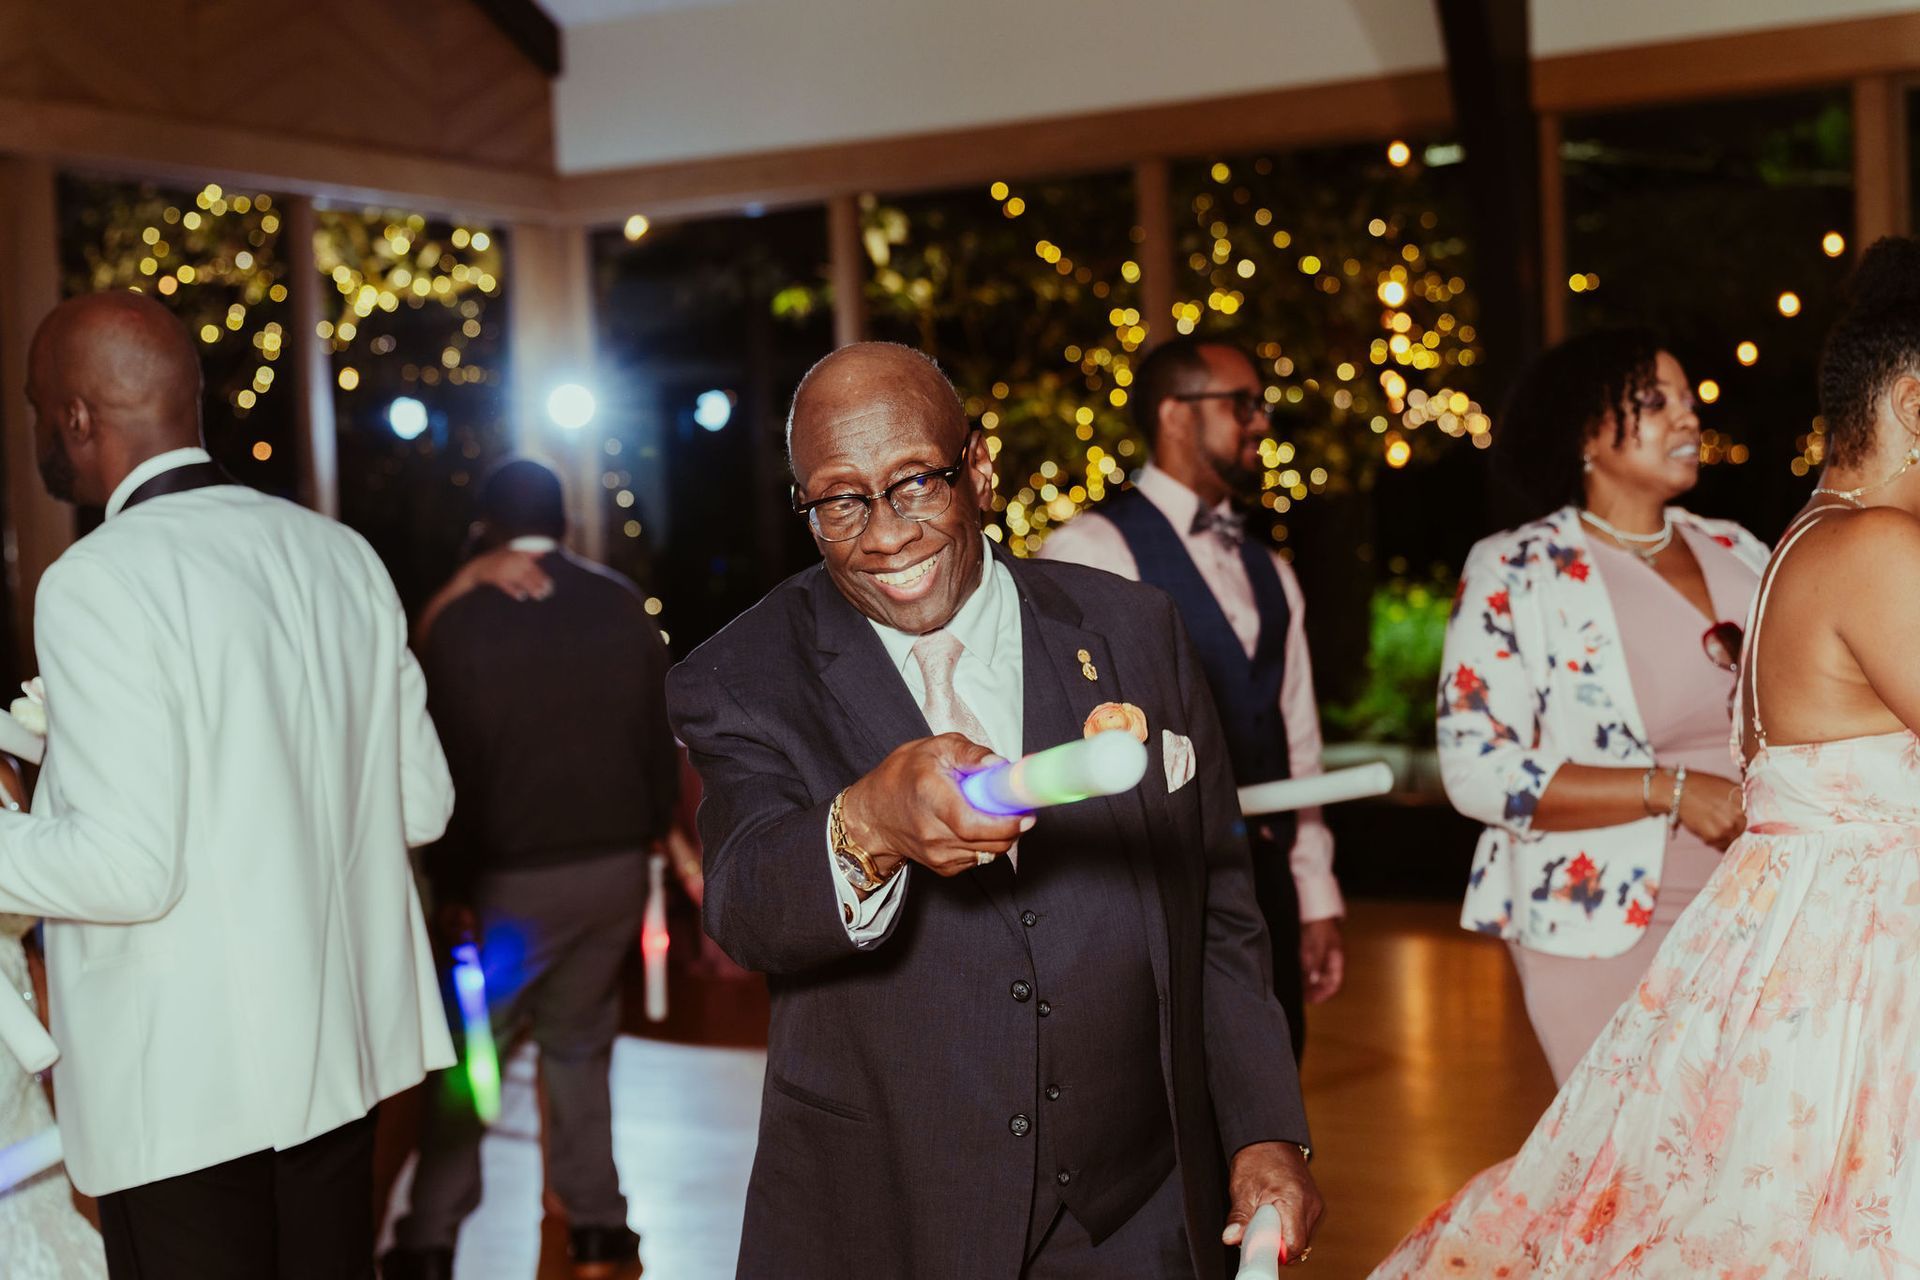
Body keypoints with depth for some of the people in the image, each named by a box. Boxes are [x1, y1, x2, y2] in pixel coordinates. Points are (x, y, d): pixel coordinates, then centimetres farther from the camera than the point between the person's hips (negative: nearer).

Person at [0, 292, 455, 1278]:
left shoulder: (95, 584, -15)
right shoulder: (341, 555, 4)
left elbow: (128, 868, -20)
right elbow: (422, 803, 9)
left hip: (182, 1084, -7)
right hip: (342, 1046, 7)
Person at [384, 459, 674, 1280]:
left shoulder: (462, 620, -9)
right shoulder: (621, 605, 1)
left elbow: (451, 762, -8)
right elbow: (659, 735, 4)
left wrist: (449, 882, -3)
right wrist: (648, 835, 13)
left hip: (512, 874, -3)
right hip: (614, 864, 3)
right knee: (580, 1041, 17)